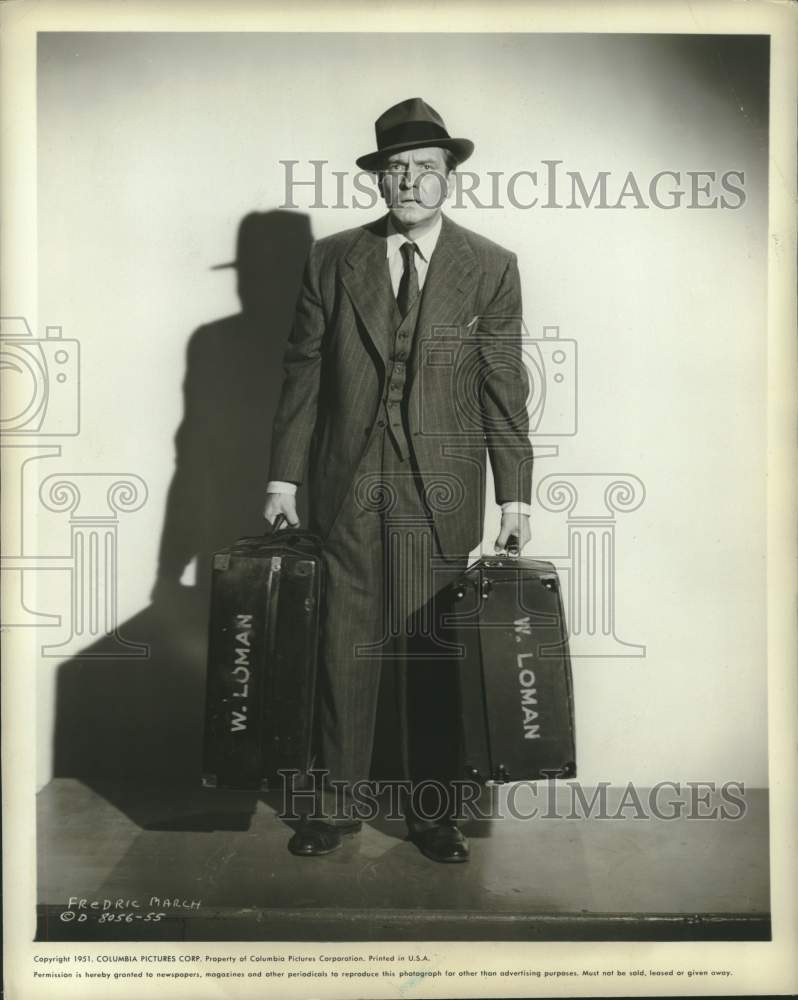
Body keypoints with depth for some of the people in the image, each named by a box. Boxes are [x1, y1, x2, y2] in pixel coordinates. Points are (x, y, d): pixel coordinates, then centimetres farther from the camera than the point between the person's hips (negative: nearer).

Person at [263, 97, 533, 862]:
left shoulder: (490, 267, 3)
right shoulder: (331, 260, 6)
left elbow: (504, 387, 1)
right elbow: (303, 374, 6)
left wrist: (515, 494, -2)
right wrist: (285, 476, 2)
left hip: (442, 493, -1)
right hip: (346, 488, 1)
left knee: (433, 655, 6)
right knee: (344, 650, 8)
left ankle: (431, 813, 23)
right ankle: (336, 803, 25)